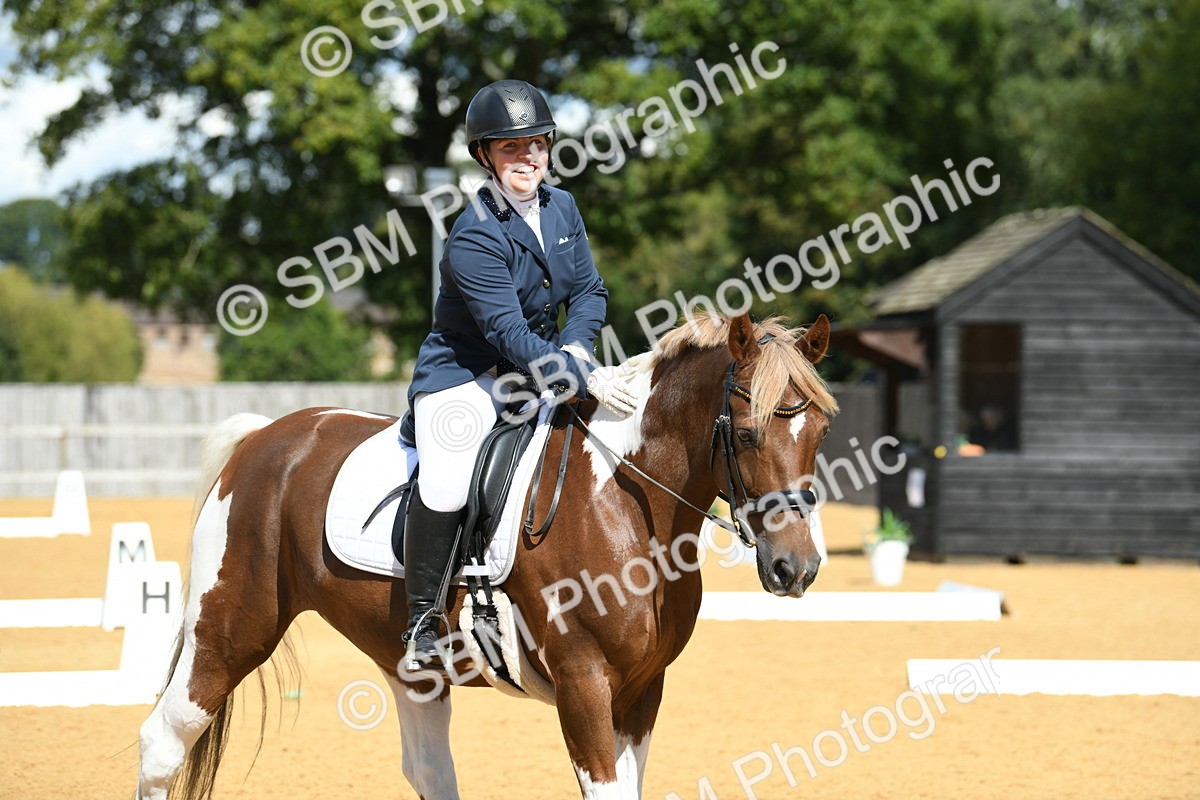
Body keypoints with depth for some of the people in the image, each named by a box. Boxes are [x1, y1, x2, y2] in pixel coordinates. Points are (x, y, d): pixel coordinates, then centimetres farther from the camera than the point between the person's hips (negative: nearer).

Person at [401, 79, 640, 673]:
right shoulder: (474, 238, -21)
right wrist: (586, 379, -37)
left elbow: (589, 290, 7)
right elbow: (510, 334, -28)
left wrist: (575, 349, -14)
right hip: (462, 376, -8)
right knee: (448, 484, -29)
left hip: (546, 371, 8)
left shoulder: (561, 208, 3)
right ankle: (423, 622, -14)